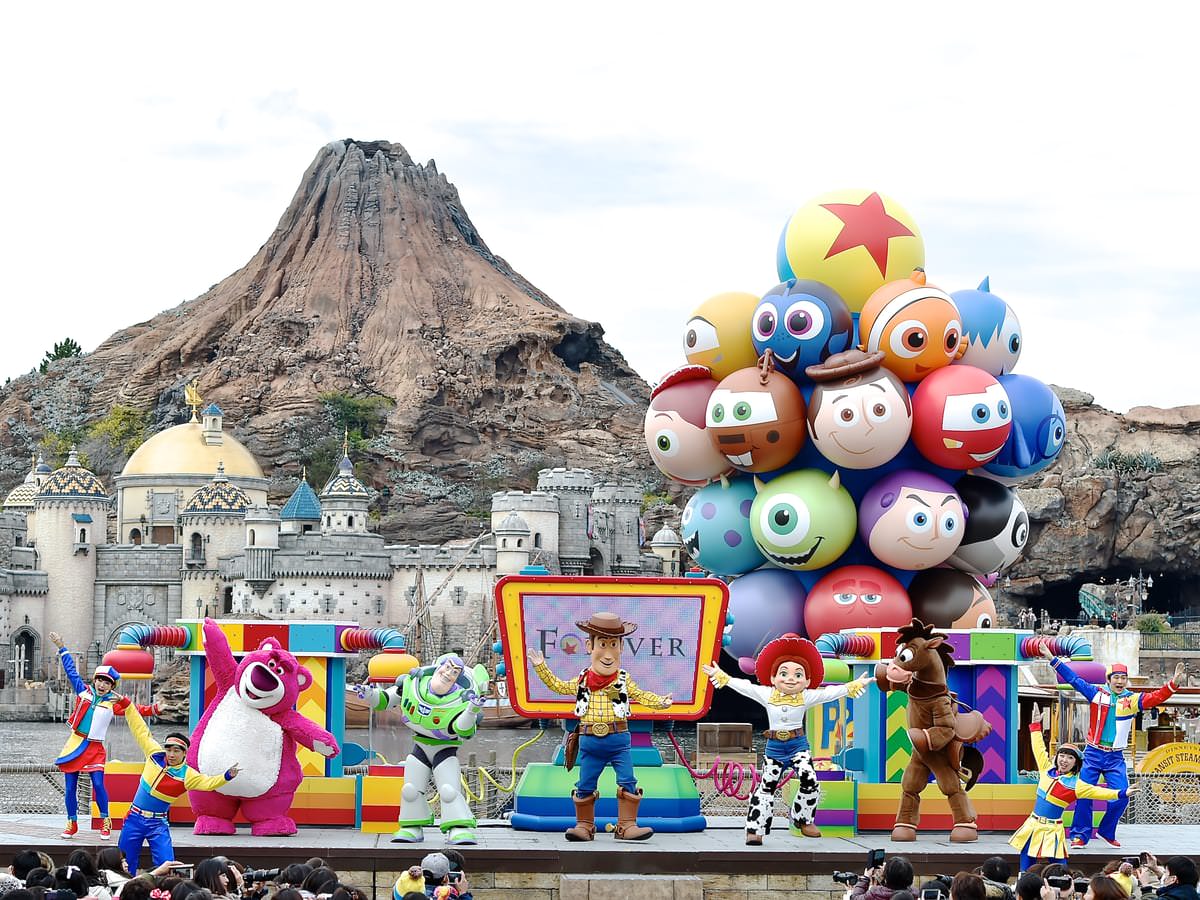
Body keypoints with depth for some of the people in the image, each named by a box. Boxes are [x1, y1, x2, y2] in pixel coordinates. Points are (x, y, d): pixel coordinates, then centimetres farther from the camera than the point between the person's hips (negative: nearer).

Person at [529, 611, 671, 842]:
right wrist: (541, 667, 15)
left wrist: (660, 701, -4)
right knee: (585, 785, 5)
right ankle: (584, 825, 16)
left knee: (628, 781, -8)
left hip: (618, 739, -1)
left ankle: (627, 825, -4)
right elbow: (557, 686, 20)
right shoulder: (582, 680, 7)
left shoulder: (624, 680, 5)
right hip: (590, 741, 1)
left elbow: (640, 695, 11)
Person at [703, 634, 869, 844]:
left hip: (798, 745, -1)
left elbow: (831, 693, -6)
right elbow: (743, 686, 3)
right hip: (774, 747, 1)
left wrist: (854, 686, -13)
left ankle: (804, 820, 3)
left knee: (809, 779, -17)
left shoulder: (807, 697, -3)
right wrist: (720, 677, 2)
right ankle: (755, 828, 3)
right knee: (766, 786, 0)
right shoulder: (766, 694, -1)